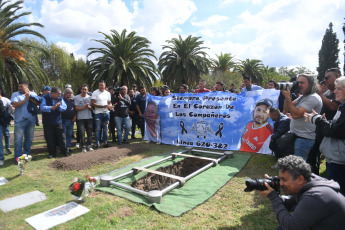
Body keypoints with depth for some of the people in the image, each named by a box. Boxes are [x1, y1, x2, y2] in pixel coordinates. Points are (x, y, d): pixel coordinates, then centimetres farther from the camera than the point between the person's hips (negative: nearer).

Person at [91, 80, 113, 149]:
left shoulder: (108, 93, 11)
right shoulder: (95, 93, -3)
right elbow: (93, 103, -10)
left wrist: (110, 106, -11)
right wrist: (103, 106, -17)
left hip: (106, 113, 4)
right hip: (98, 113, -4)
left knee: (105, 129, 11)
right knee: (98, 129, -2)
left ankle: (105, 142, 21)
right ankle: (98, 144, 6)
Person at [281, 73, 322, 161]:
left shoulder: (313, 98, -14)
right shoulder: (302, 97, 16)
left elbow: (296, 114, -22)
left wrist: (287, 97, -19)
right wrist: (286, 93, -1)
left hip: (305, 139, -9)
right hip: (297, 137, 9)